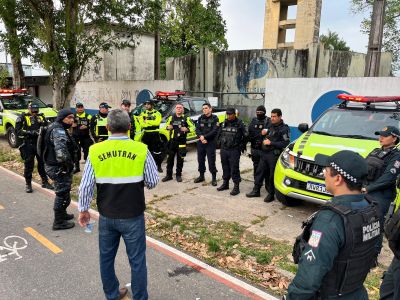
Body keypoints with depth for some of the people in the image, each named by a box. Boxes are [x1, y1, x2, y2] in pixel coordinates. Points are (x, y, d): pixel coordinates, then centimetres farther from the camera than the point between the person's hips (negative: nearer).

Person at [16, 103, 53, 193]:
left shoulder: (41, 117, 11)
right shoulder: (23, 118, -2)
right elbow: (18, 131, -8)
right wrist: (31, 132, -19)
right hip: (29, 145, -3)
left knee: (43, 163, 10)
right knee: (28, 165, 2)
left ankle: (45, 182, 23)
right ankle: (28, 184, 15)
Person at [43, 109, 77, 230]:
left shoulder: (57, 128, 12)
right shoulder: (59, 131, -22)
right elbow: (61, 153, -36)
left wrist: (69, 163, 19)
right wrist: (70, 164, -21)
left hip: (54, 166, 11)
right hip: (59, 168, -11)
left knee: (62, 192, 25)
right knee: (62, 193, 1)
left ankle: (62, 214, 42)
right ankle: (59, 222, 13)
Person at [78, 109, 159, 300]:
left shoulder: (95, 150, -6)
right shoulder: (141, 149, -12)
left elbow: (86, 186, -4)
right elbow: (152, 182, -6)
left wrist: (83, 209, 10)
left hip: (106, 216, 3)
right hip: (133, 216, -3)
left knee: (106, 257, 22)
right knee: (137, 260, 10)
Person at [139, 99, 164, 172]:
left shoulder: (157, 113, 2)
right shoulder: (143, 114, 10)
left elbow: (157, 122, -16)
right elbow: (142, 124, -5)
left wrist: (147, 121, -12)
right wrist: (152, 123, -16)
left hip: (155, 134, -2)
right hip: (146, 134, 2)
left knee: (157, 151, 1)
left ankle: (159, 166, 14)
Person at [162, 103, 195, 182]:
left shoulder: (186, 118, 1)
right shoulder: (171, 117, 8)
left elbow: (193, 127, 2)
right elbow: (166, 125, 18)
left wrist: (187, 129, -18)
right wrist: (168, 127, -5)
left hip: (181, 141, -2)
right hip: (172, 141, 2)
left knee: (180, 159, 4)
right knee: (170, 158, 6)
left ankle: (178, 175, 17)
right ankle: (169, 175, 16)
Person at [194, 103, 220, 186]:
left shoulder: (215, 119, -5)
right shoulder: (200, 118, 9)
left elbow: (214, 131, -14)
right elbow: (197, 129, 2)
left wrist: (204, 137, -18)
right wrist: (201, 137, -16)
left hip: (211, 143, -5)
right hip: (200, 143, 5)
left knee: (211, 161, -3)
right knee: (200, 160, 12)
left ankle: (214, 178, 7)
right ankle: (201, 176, 26)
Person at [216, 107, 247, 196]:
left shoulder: (239, 124, -7)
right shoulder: (224, 123, 10)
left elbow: (245, 136, -3)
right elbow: (220, 134, 22)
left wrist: (241, 146, -1)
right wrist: (220, 143, 15)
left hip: (234, 151, -6)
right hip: (223, 149, 6)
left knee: (234, 169, -3)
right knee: (225, 168, 16)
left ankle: (236, 187, 4)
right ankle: (225, 183, 30)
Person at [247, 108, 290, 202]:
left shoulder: (284, 129, -8)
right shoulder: (271, 126, 15)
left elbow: (285, 143, -17)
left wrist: (271, 143, -17)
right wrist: (264, 141, 6)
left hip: (274, 155, -7)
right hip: (265, 153, 7)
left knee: (272, 175, 1)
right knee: (259, 172, 11)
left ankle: (271, 194, 14)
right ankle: (256, 191, 22)